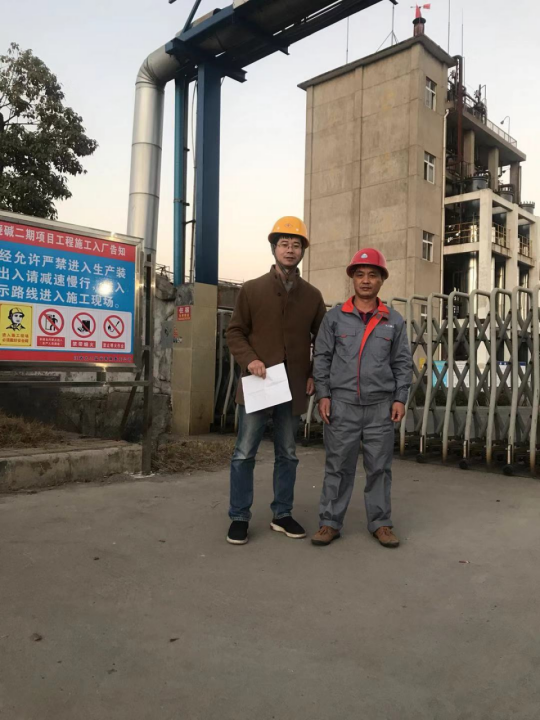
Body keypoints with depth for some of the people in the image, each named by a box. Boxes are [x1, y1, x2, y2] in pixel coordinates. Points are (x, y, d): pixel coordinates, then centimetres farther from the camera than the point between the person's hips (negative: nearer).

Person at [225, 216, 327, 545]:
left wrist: (314, 375, 3)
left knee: (288, 454, 12)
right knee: (245, 453, 2)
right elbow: (235, 332, 3)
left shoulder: (313, 295, 8)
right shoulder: (252, 289, 2)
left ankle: (282, 514, 26)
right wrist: (249, 359, -13)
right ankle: (240, 517, 15)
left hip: (295, 389, 3)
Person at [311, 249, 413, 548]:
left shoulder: (394, 320, 7)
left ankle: (380, 523, 20)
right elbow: (322, 358, 4)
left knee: (379, 466, 8)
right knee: (338, 466, 4)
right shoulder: (335, 316, 4)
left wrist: (400, 398, 2)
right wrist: (323, 394, -2)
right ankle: (330, 522, 15)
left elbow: (403, 362, 9)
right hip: (342, 404, -1)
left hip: (380, 406, 1)